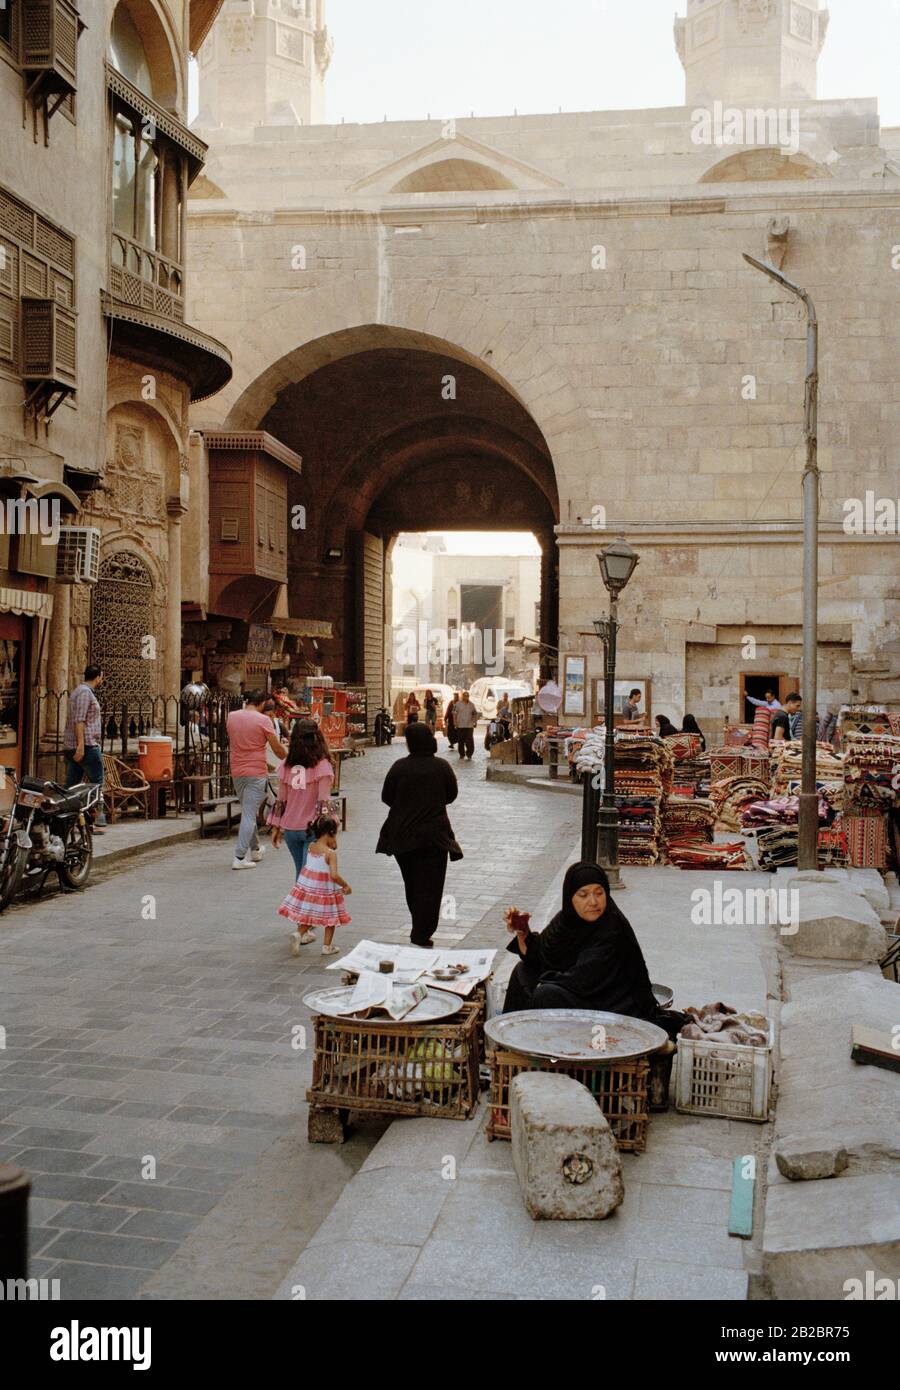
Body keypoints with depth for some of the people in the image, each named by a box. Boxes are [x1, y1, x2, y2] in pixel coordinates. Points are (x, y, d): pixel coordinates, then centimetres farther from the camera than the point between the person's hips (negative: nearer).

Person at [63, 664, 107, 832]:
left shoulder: (78, 691, 21)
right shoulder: (85, 692, -10)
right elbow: (79, 720, -20)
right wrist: (81, 745, -24)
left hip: (70, 747, 10)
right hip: (87, 745, -10)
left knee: (71, 785, 7)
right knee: (96, 783, -4)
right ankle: (99, 822, -3)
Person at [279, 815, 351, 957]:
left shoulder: (310, 847, -2)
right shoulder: (331, 853, -20)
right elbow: (334, 875, -26)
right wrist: (345, 885, -14)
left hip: (307, 886, 5)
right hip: (325, 890, -5)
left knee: (307, 915, 21)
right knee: (330, 917, 13)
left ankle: (299, 934, -2)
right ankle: (327, 946, 15)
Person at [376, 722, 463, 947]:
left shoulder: (399, 767, -9)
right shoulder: (442, 766, -7)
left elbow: (386, 797, -1)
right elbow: (452, 795, 6)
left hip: (403, 834, 2)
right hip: (434, 834, -2)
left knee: (411, 884, 18)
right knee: (430, 885, 4)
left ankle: (419, 930, 27)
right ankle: (421, 934, 2)